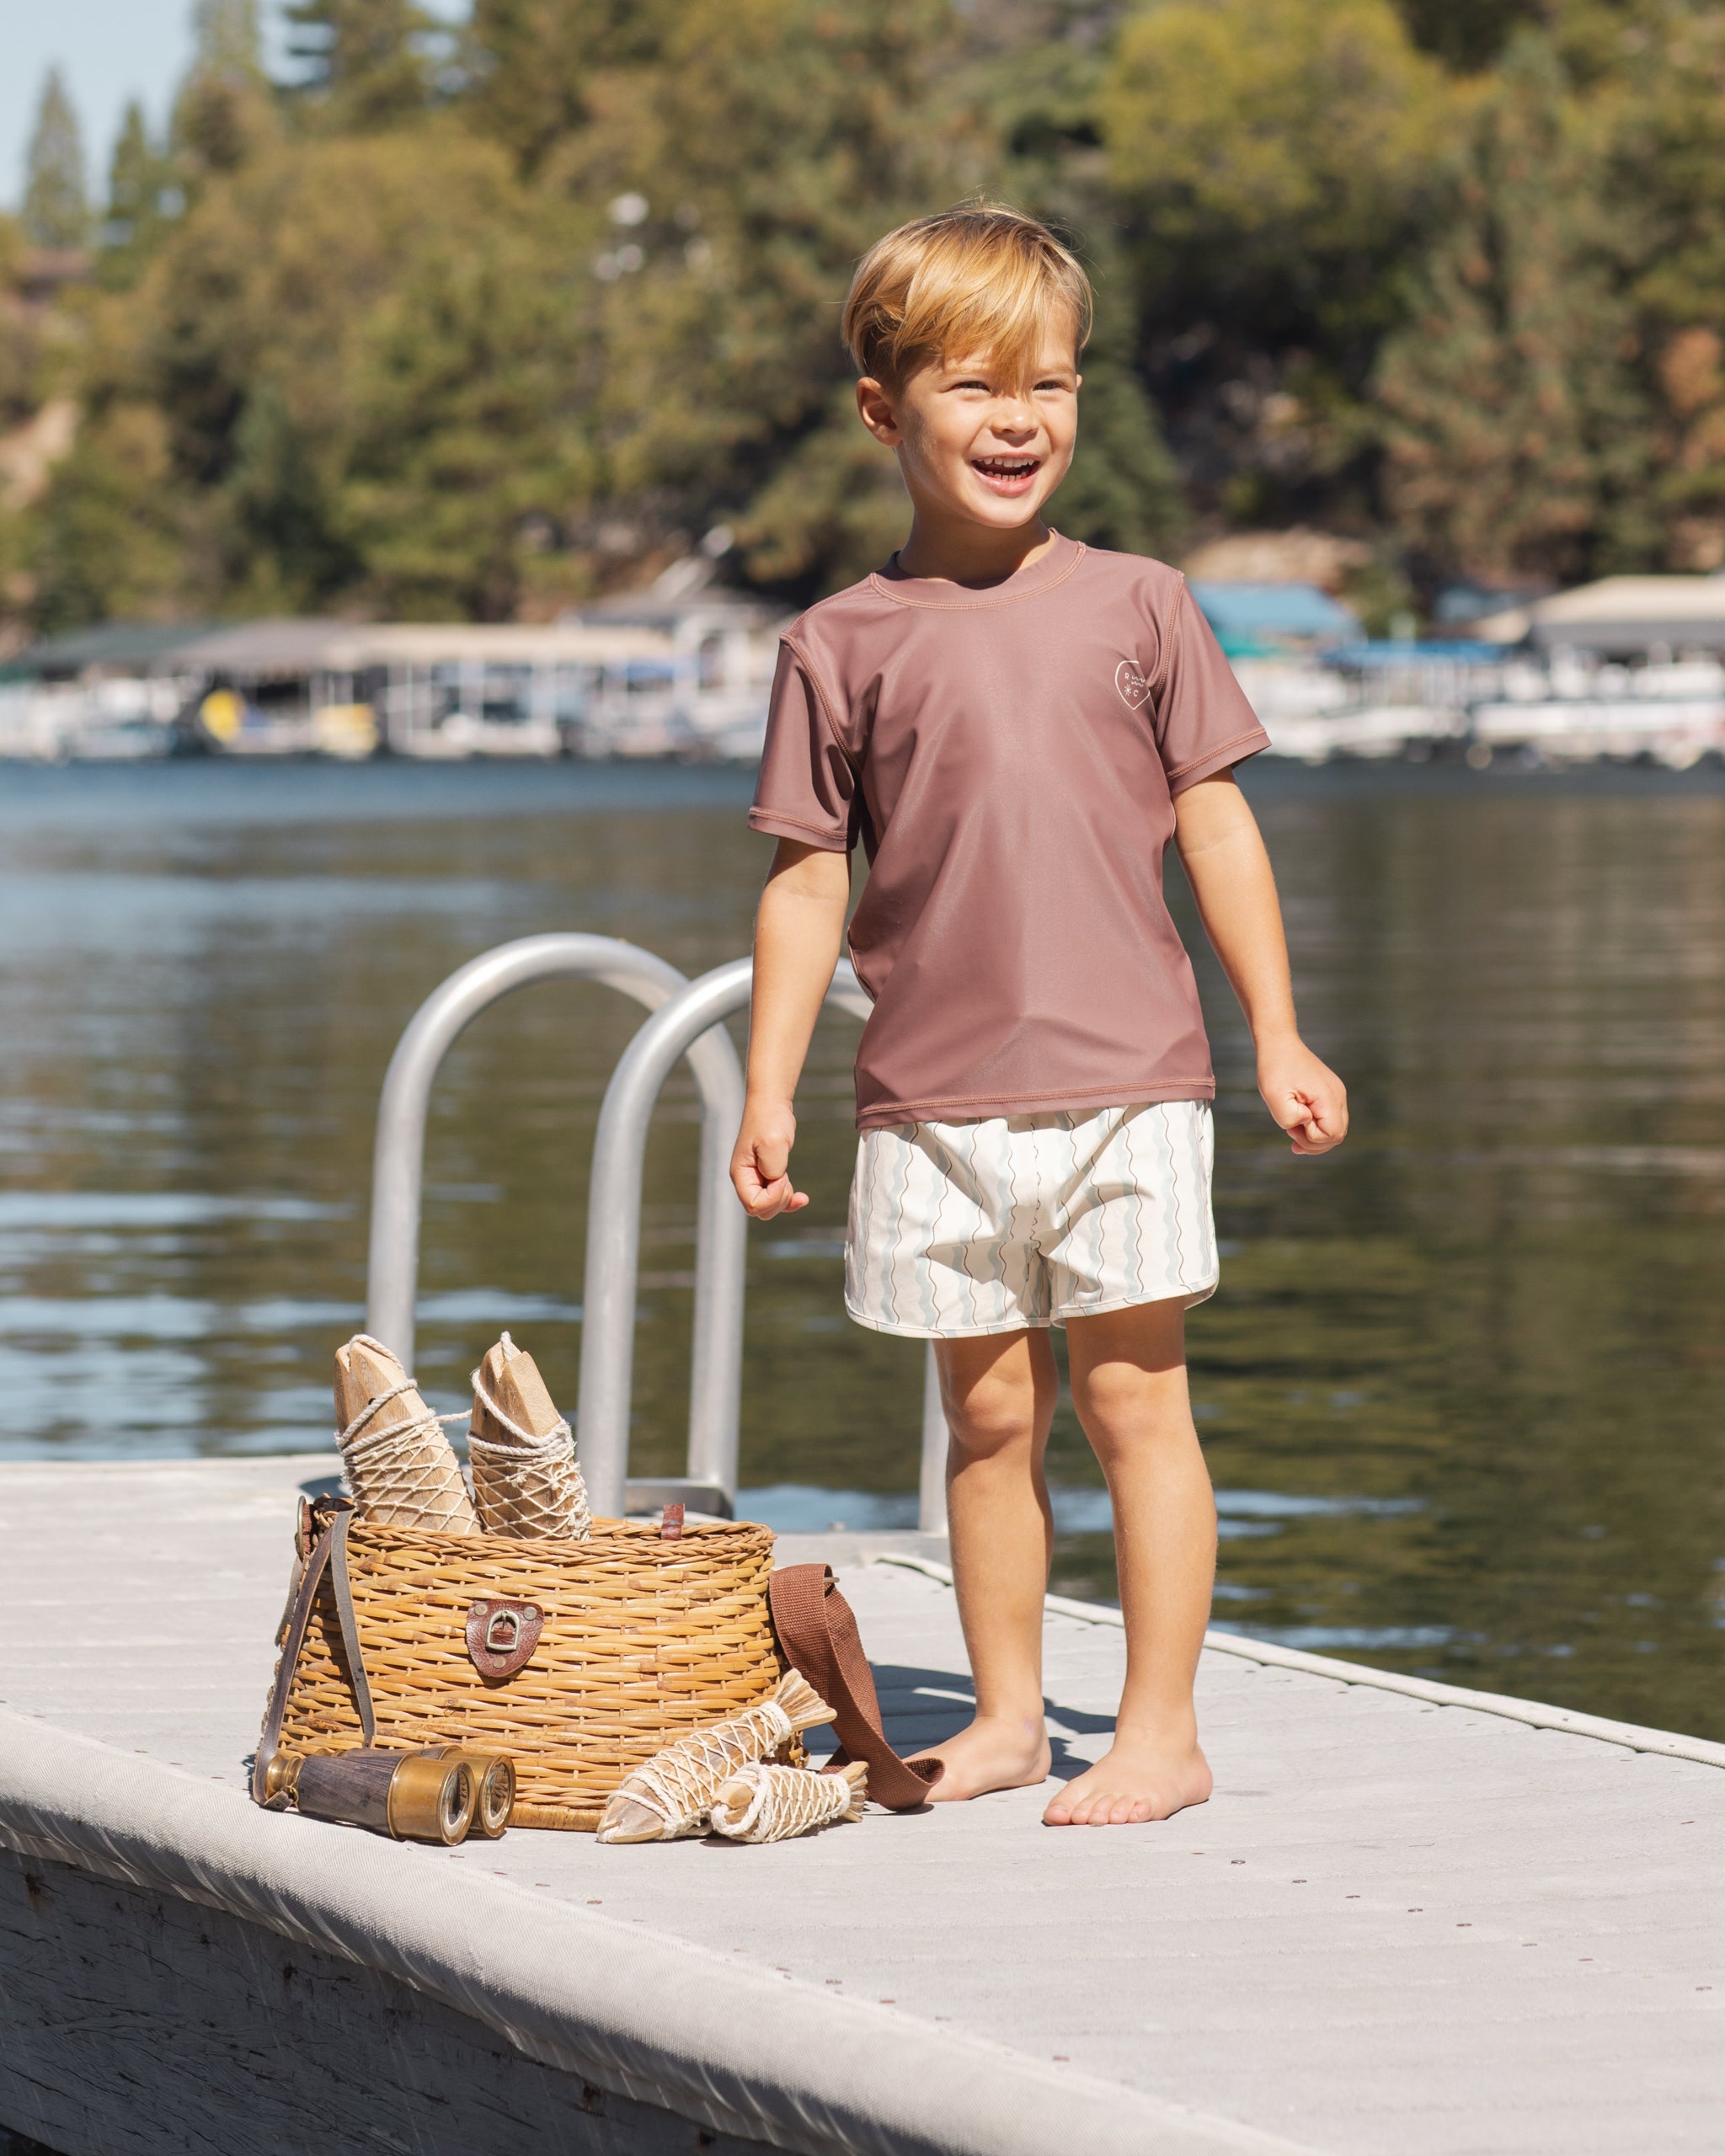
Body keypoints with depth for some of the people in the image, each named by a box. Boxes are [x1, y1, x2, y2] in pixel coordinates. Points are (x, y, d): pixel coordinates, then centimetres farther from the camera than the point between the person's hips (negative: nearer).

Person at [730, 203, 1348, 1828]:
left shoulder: (1135, 606, 3)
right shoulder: (844, 646, 2)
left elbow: (1215, 824, 7)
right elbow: (806, 879, 5)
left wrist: (1277, 1039, 4)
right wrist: (768, 1089, 2)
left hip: (1122, 1081, -1)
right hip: (931, 1099, 1)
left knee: (1131, 1394, 1)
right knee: (986, 1408, 9)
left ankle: (1160, 1732, 8)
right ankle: (1005, 1714, 21)